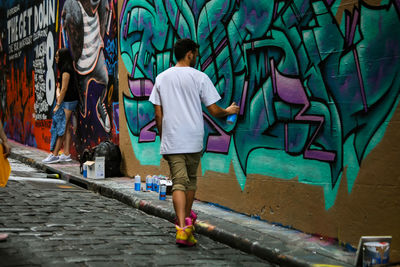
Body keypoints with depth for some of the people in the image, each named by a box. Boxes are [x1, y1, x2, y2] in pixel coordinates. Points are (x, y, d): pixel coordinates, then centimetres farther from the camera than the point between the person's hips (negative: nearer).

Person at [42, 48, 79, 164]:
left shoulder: (66, 70, -13)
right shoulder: (65, 68, 16)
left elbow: (64, 89, -17)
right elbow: (59, 86, 22)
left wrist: (57, 105, -14)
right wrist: (58, 94, 2)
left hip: (68, 102, -10)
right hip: (66, 101, 10)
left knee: (61, 128, -8)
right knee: (66, 129, 8)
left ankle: (54, 155, -7)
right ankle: (66, 154, 9)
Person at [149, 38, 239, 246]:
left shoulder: (161, 78, 6)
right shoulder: (199, 77, -4)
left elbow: (158, 115, 7)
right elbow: (214, 111, -4)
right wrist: (229, 111, 17)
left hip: (171, 142, 1)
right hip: (193, 140, -1)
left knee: (178, 183, -2)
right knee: (191, 180, 18)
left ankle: (182, 227, -16)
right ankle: (187, 219, 33)